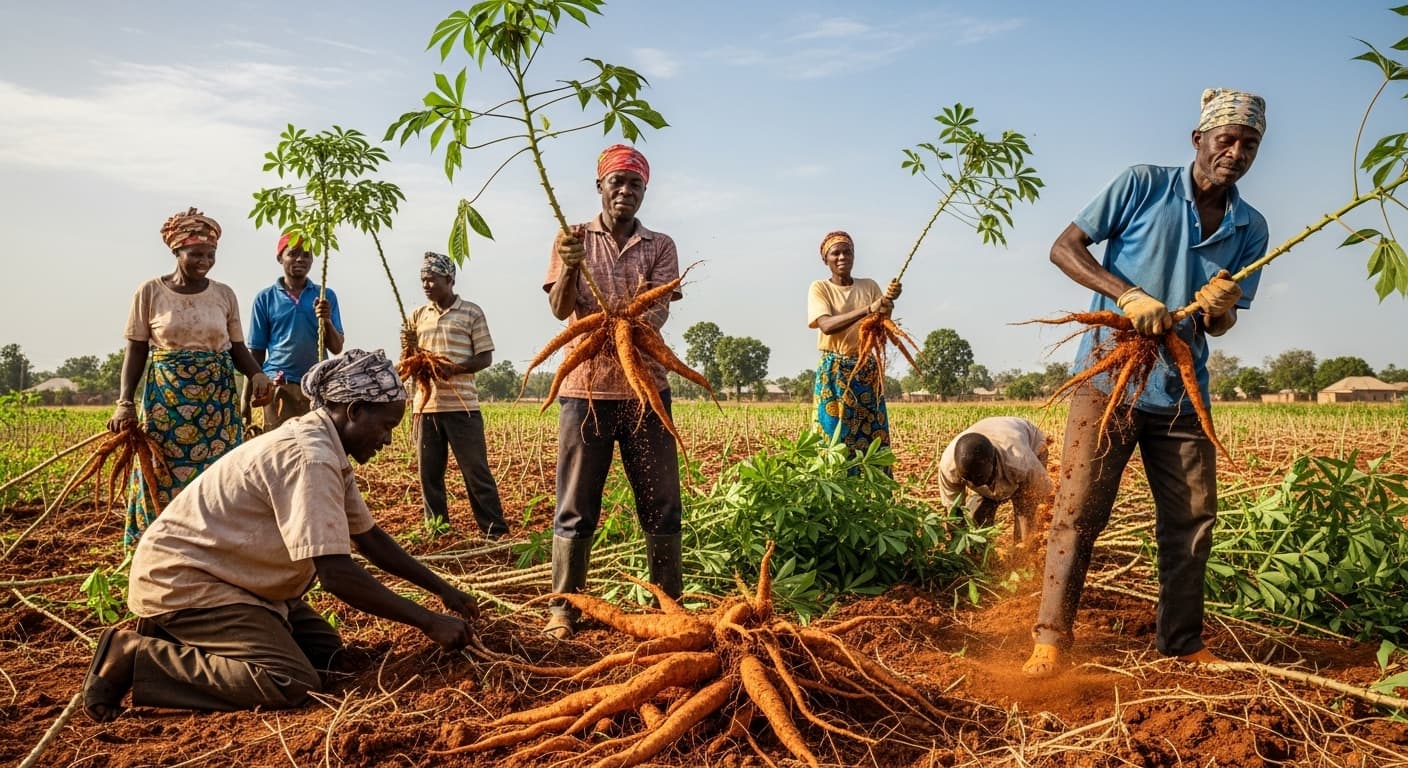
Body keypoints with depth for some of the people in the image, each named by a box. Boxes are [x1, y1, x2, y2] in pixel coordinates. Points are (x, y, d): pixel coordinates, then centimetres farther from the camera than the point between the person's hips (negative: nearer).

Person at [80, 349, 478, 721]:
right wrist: (428, 621, -23)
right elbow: (337, 574, -30)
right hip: (180, 578, -10)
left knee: (325, 649, 8)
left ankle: (181, 633, 14)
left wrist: (442, 588, 9)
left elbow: (370, 538, 14)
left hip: (225, 572, 10)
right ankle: (131, 657, -9)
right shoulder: (309, 457, -26)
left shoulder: (328, 452, 5)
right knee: (291, 684, -22)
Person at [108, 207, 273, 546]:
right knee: (165, 479, 1)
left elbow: (238, 348, 7)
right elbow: (136, 351, 2)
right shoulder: (150, 292, 0)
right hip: (166, 401, -1)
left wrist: (257, 374, -14)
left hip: (217, 401, 1)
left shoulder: (224, 294, 5)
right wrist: (125, 402, -9)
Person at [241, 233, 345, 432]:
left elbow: (336, 348, 4)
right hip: (279, 387, -1)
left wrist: (326, 320, -14)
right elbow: (256, 352, 8)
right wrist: (246, 397, 5)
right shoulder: (265, 298, 4)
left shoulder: (325, 296, 6)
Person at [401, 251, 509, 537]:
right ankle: (436, 530, 17)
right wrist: (408, 348, -9)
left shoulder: (471, 312, 1)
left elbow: (486, 357, -3)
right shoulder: (417, 315, 13)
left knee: (476, 471, -1)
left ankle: (495, 532, 6)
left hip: (462, 405, -4)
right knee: (429, 473, 7)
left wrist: (454, 369, -18)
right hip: (425, 405, 4)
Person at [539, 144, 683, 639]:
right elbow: (560, 309, -5)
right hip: (585, 388, -1)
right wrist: (569, 268, -27)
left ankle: (670, 603, 15)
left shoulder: (660, 246, 9)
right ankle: (562, 607, 10)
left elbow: (660, 309, -6)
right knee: (575, 507, 1)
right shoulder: (574, 239, 7)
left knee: (661, 504, 4)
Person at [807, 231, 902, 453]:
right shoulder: (820, 288, -1)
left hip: (867, 370, 3)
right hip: (833, 372, -3)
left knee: (873, 437, 1)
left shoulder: (869, 286, 9)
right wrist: (868, 309, -28)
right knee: (834, 437, -5)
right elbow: (826, 325, -19)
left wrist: (888, 303, -18)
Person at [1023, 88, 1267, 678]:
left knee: (1191, 520, 9)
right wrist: (1131, 295, -21)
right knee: (1078, 513, -6)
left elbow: (1221, 324, 12)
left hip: (1184, 392, 5)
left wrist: (1219, 310, -14)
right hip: (1108, 378, -5)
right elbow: (1064, 248, -8)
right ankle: (1051, 637, 1)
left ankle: (1182, 643, 24)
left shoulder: (1251, 229, 8)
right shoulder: (1142, 186, -5)